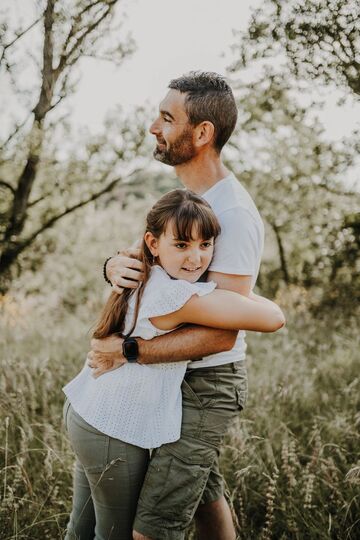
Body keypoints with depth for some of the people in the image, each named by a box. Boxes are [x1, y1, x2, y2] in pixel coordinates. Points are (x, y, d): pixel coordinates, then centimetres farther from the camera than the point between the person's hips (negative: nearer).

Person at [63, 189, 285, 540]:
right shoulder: (177, 295, -26)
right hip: (116, 433, -9)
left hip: (85, 414, 9)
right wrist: (241, 292, -2)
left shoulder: (143, 280, 2)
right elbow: (272, 318, -23)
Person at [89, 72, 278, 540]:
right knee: (203, 491, 25)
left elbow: (221, 334, -29)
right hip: (182, 378, 10)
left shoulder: (234, 215, -25)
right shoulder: (187, 197, 6)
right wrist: (115, 266, -18)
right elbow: (143, 259, 7)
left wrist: (128, 351, -26)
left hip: (207, 383, -10)